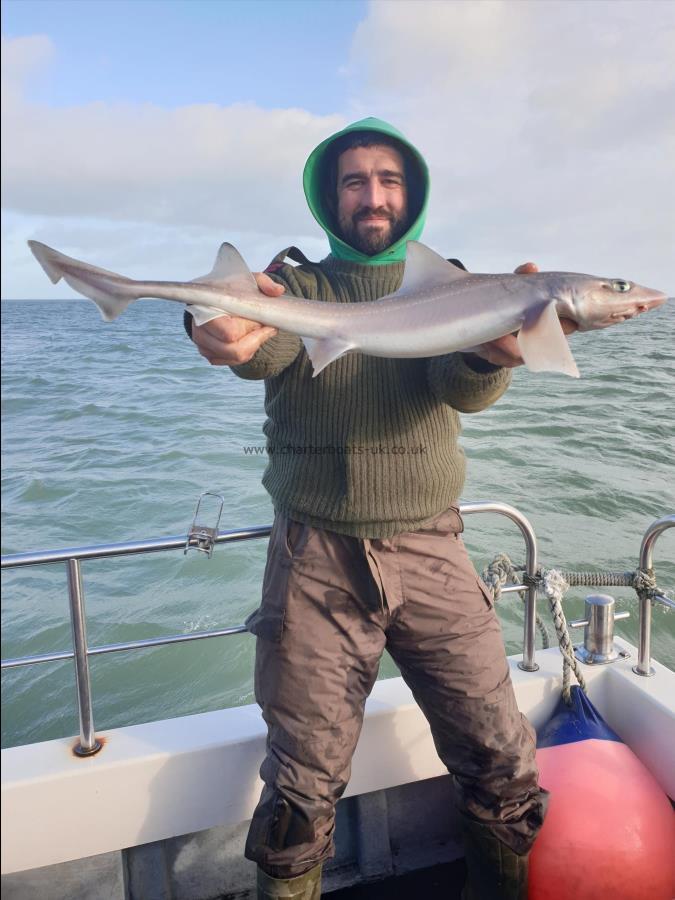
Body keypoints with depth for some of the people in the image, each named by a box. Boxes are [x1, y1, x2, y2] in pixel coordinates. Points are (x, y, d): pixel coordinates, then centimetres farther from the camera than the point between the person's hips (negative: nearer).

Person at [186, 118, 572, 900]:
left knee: (503, 766, 6)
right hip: (315, 557, -1)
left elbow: (463, 387, -13)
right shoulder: (298, 283, 5)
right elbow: (269, 348, -19)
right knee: (300, 787, 8)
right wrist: (233, 327, -44)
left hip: (429, 552, 2)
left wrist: (492, 349, -37)